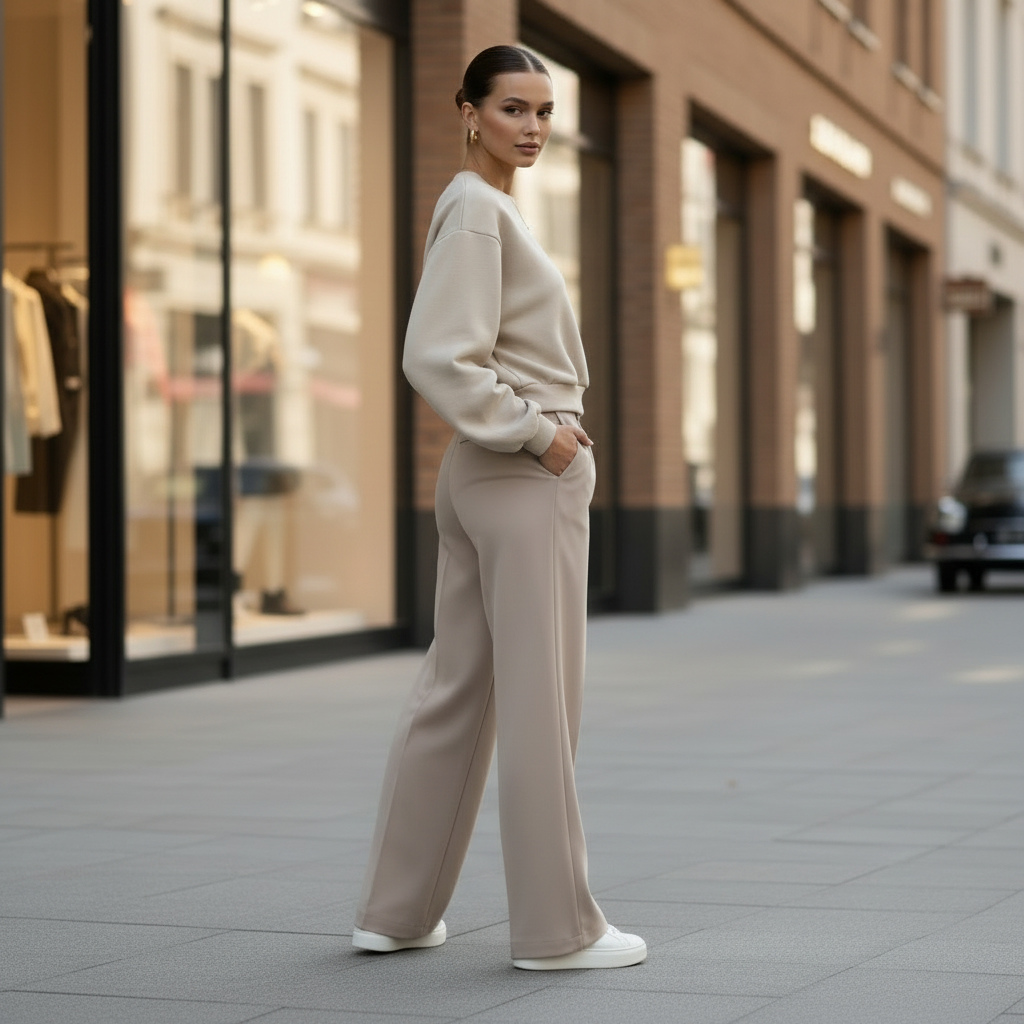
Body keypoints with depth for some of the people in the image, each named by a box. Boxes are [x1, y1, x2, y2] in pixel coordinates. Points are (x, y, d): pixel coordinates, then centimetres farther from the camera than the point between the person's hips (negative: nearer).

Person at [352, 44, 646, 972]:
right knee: (540, 703, -4)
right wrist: (535, 433, -16)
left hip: (486, 478, 10)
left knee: (455, 694, 12)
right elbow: (436, 359, -21)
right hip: (525, 479, -10)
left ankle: (397, 910, 17)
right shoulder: (477, 210, -13)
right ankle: (557, 926, 3)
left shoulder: (490, 209, 16)